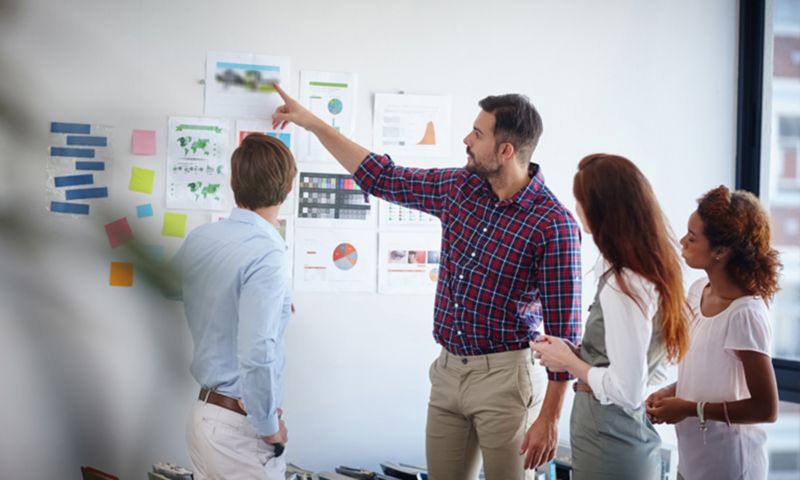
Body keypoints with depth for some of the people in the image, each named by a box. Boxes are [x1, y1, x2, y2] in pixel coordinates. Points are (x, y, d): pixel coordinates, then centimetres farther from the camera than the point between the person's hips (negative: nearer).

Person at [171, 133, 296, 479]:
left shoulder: (198, 239, 3)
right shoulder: (267, 255, -20)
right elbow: (256, 354, -27)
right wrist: (269, 427, -14)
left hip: (201, 411, 8)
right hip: (238, 425, -8)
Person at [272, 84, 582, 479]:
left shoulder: (553, 223, -16)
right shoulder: (460, 187, 3)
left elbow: (564, 329, -15)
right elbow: (382, 178, 16)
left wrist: (549, 417, -16)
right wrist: (313, 123, 16)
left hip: (504, 377, -6)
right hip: (448, 371, 6)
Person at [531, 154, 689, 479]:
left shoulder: (622, 287, -22)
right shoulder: (652, 272, 5)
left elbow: (626, 391, -24)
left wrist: (569, 362, -10)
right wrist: (576, 353, 5)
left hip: (609, 450, -9)